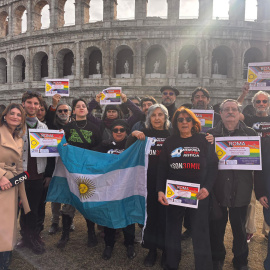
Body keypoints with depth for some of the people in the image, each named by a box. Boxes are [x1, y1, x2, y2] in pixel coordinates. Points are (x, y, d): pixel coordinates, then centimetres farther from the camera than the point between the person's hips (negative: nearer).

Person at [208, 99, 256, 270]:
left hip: (241, 190, 1)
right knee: (217, 227, 13)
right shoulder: (212, 134, 1)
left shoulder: (250, 133, 2)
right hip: (218, 189, 0)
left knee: (240, 228, 16)